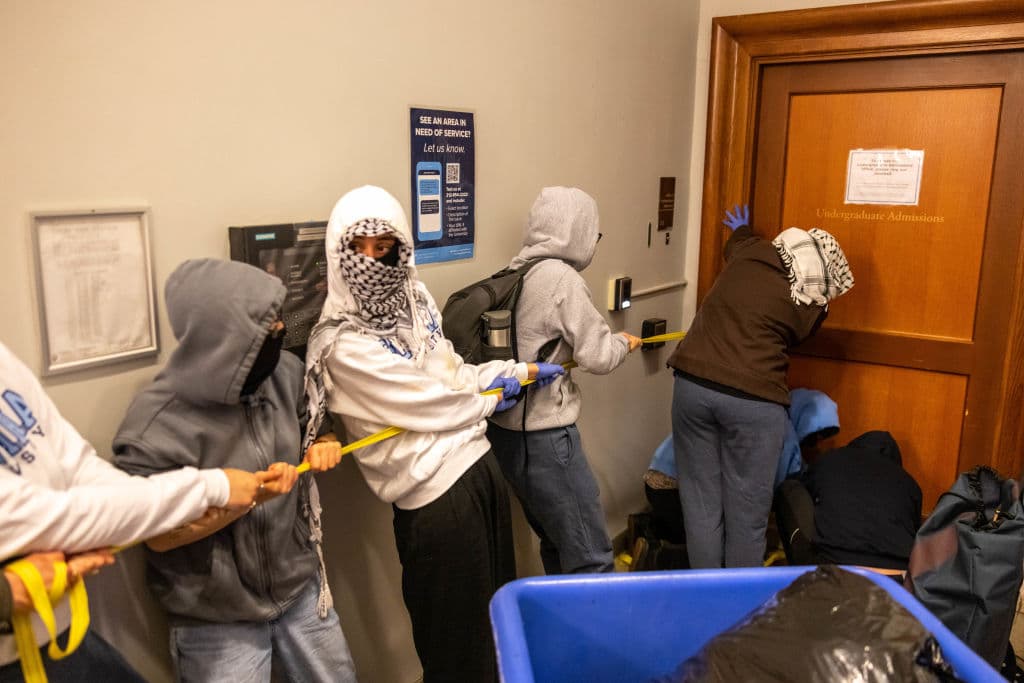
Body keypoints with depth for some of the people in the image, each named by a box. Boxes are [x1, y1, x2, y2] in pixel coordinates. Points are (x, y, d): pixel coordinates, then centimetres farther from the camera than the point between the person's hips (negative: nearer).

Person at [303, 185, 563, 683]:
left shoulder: (414, 300, 3)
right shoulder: (343, 344, -20)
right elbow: (429, 405, -19)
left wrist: (523, 370, 18)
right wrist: (491, 397, -2)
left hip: (477, 460, 8)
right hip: (436, 492, -8)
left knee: (499, 611, 24)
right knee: (457, 640, 9)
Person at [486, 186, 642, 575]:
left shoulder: (514, 275, 9)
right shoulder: (562, 277, -15)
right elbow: (597, 356, -11)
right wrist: (624, 342, 8)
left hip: (506, 430, 9)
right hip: (544, 437, -9)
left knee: (557, 544, 21)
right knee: (591, 557, -1)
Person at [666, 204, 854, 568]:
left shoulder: (748, 252, 8)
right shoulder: (810, 305, -2)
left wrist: (743, 231, 55)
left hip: (693, 385, 4)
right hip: (753, 401, -4)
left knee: (701, 504, 11)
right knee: (747, 513, 9)